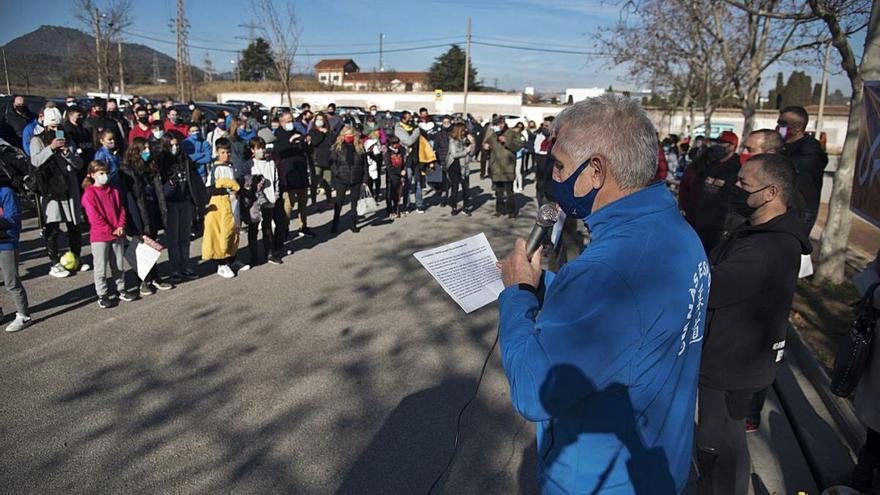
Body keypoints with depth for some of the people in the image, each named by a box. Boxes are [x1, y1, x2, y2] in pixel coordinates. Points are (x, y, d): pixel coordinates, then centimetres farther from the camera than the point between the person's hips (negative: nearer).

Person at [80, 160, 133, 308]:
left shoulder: (113, 191, 9)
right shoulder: (89, 193, -9)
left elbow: (121, 210, 9)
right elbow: (94, 217, -14)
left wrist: (121, 226, -7)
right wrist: (110, 231, -14)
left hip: (117, 234, 5)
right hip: (99, 236, -5)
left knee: (118, 265, 14)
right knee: (101, 267, 2)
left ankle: (120, 289, 25)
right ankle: (102, 295, 11)